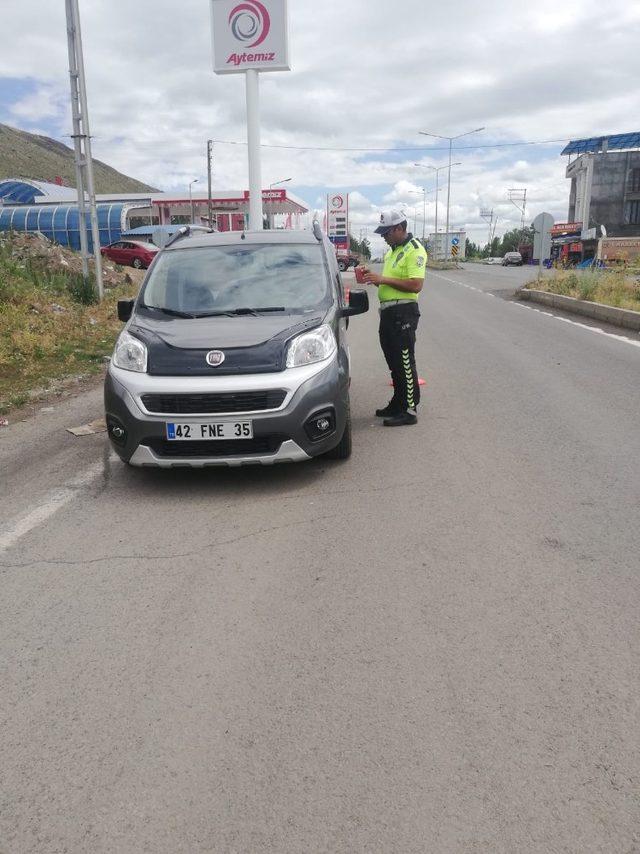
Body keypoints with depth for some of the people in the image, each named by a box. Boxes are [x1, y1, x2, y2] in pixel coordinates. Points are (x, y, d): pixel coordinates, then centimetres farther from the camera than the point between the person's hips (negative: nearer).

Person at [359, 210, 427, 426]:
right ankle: (398, 404, 26)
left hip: (403, 312, -10)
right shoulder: (392, 250, 18)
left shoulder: (414, 250, -12)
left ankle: (409, 410, -1)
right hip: (388, 311, 10)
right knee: (394, 361, 15)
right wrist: (374, 278, 8)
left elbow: (415, 285, -22)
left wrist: (383, 279, -21)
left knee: (405, 363, -7)